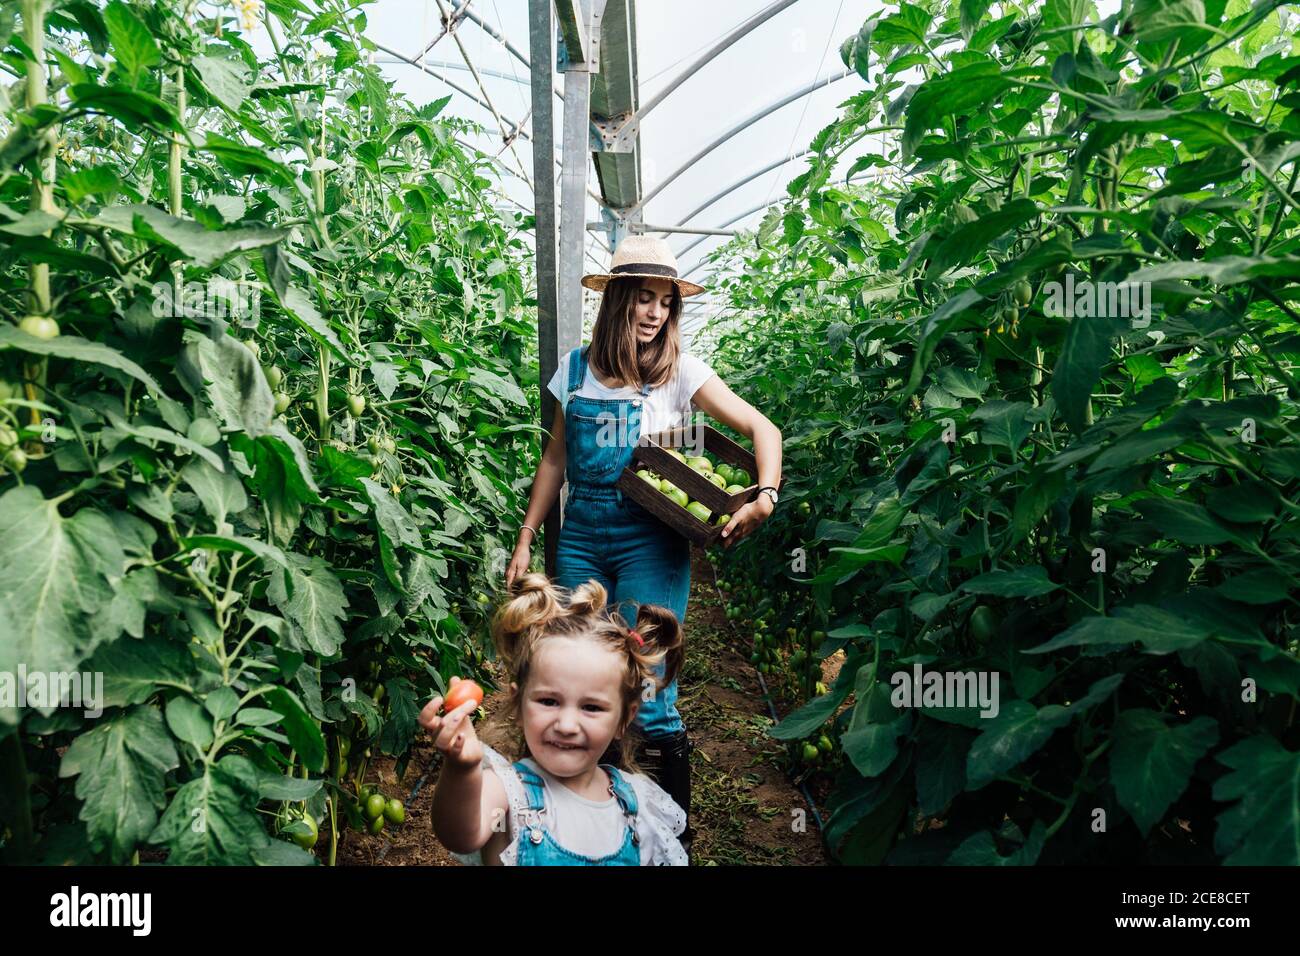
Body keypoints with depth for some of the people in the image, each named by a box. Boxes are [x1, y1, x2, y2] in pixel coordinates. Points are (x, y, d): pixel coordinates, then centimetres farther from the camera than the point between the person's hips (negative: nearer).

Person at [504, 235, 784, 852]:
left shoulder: (680, 371, -2)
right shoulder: (577, 368, 7)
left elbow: (762, 428, -5)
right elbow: (555, 460, 13)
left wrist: (766, 495, -22)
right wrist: (526, 540, 11)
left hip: (650, 541, -3)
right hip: (581, 536, 3)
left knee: (647, 696, -5)